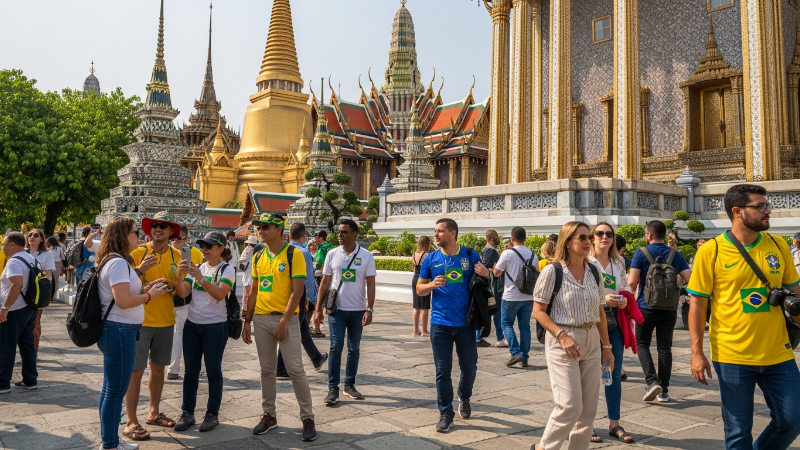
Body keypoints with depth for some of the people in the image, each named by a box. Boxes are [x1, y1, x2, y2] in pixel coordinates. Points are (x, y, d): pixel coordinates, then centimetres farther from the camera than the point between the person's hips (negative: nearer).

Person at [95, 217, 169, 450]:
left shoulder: (114, 260, 14)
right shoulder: (118, 263, -18)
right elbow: (123, 301, -23)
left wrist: (145, 289, 7)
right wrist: (150, 295, -10)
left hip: (114, 330, 11)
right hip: (119, 331, -11)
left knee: (110, 388, 17)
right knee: (116, 390, 0)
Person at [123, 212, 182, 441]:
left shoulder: (176, 255, 4)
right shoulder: (138, 252, -7)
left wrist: (172, 286, -9)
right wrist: (140, 269, -24)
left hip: (166, 321, 4)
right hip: (140, 320, -4)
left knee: (158, 367, 15)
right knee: (136, 370, -1)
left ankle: (154, 412, 29)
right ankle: (131, 421, 8)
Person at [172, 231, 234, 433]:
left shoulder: (227, 269, -7)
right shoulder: (196, 267, 8)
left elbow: (220, 294, -21)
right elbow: (183, 294, -1)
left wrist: (201, 278, -30)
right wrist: (180, 275, -17)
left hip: (215, 326, -5)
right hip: (192, 324, 5)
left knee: (213, 371, 4)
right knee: (191, 371, 9)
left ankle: (212, 414, 14)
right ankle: (187, 412, 19)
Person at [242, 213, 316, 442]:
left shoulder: (293, 254, -8)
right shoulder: (258, 257, 10)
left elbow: (297, 290, -13)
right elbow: (254, 291, 14)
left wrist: (284, 321, -16)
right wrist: (247, 321, 9)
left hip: (286, 318, -5)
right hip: (261, 318, 6)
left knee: (295, 369, -4)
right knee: (266, 369, 12)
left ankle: (308, 418, 7)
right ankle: (269, 415, 24)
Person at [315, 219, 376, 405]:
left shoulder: (366, 256, -3)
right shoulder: (332, 254, 0)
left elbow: (370, 284, -3)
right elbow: (325, 282, 4)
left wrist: (370, 309, -10)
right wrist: (319, 308, 1)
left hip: (358, 311, 0)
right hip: (337, 310, 0)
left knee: (354, 349, 10)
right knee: (336, 348, -3)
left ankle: (350, 384, 22)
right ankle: (333, 388, 3)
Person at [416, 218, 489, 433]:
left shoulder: (470, 255, -2)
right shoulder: (431, 259, 0)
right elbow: (419, 289, 6)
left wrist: (485, 274, -15)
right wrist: (432, 285, -16)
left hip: (465, 322, 0)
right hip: (440, 323, 0)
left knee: (469, 367, 12)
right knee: (443, 370, 3)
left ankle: (464, 398, 40)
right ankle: (446, 413, 17)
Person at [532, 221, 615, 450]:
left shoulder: (593, 272, 6)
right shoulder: (552, 270, -10)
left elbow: (600, 313, 13)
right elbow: (539, 311, -9)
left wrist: (607, 347, 12)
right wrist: (562, 335, -19)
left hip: (592, 341, 6)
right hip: (562, 342, -6)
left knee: (588, 408, 9)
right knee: (570, 406, -6)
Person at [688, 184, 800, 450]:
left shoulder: (778, 246, 3)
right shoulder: (711, 251, -8)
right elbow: (698, 303, -6)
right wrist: (697, 353, -9)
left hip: (778, 354, 4)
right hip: (732, 357, -4)